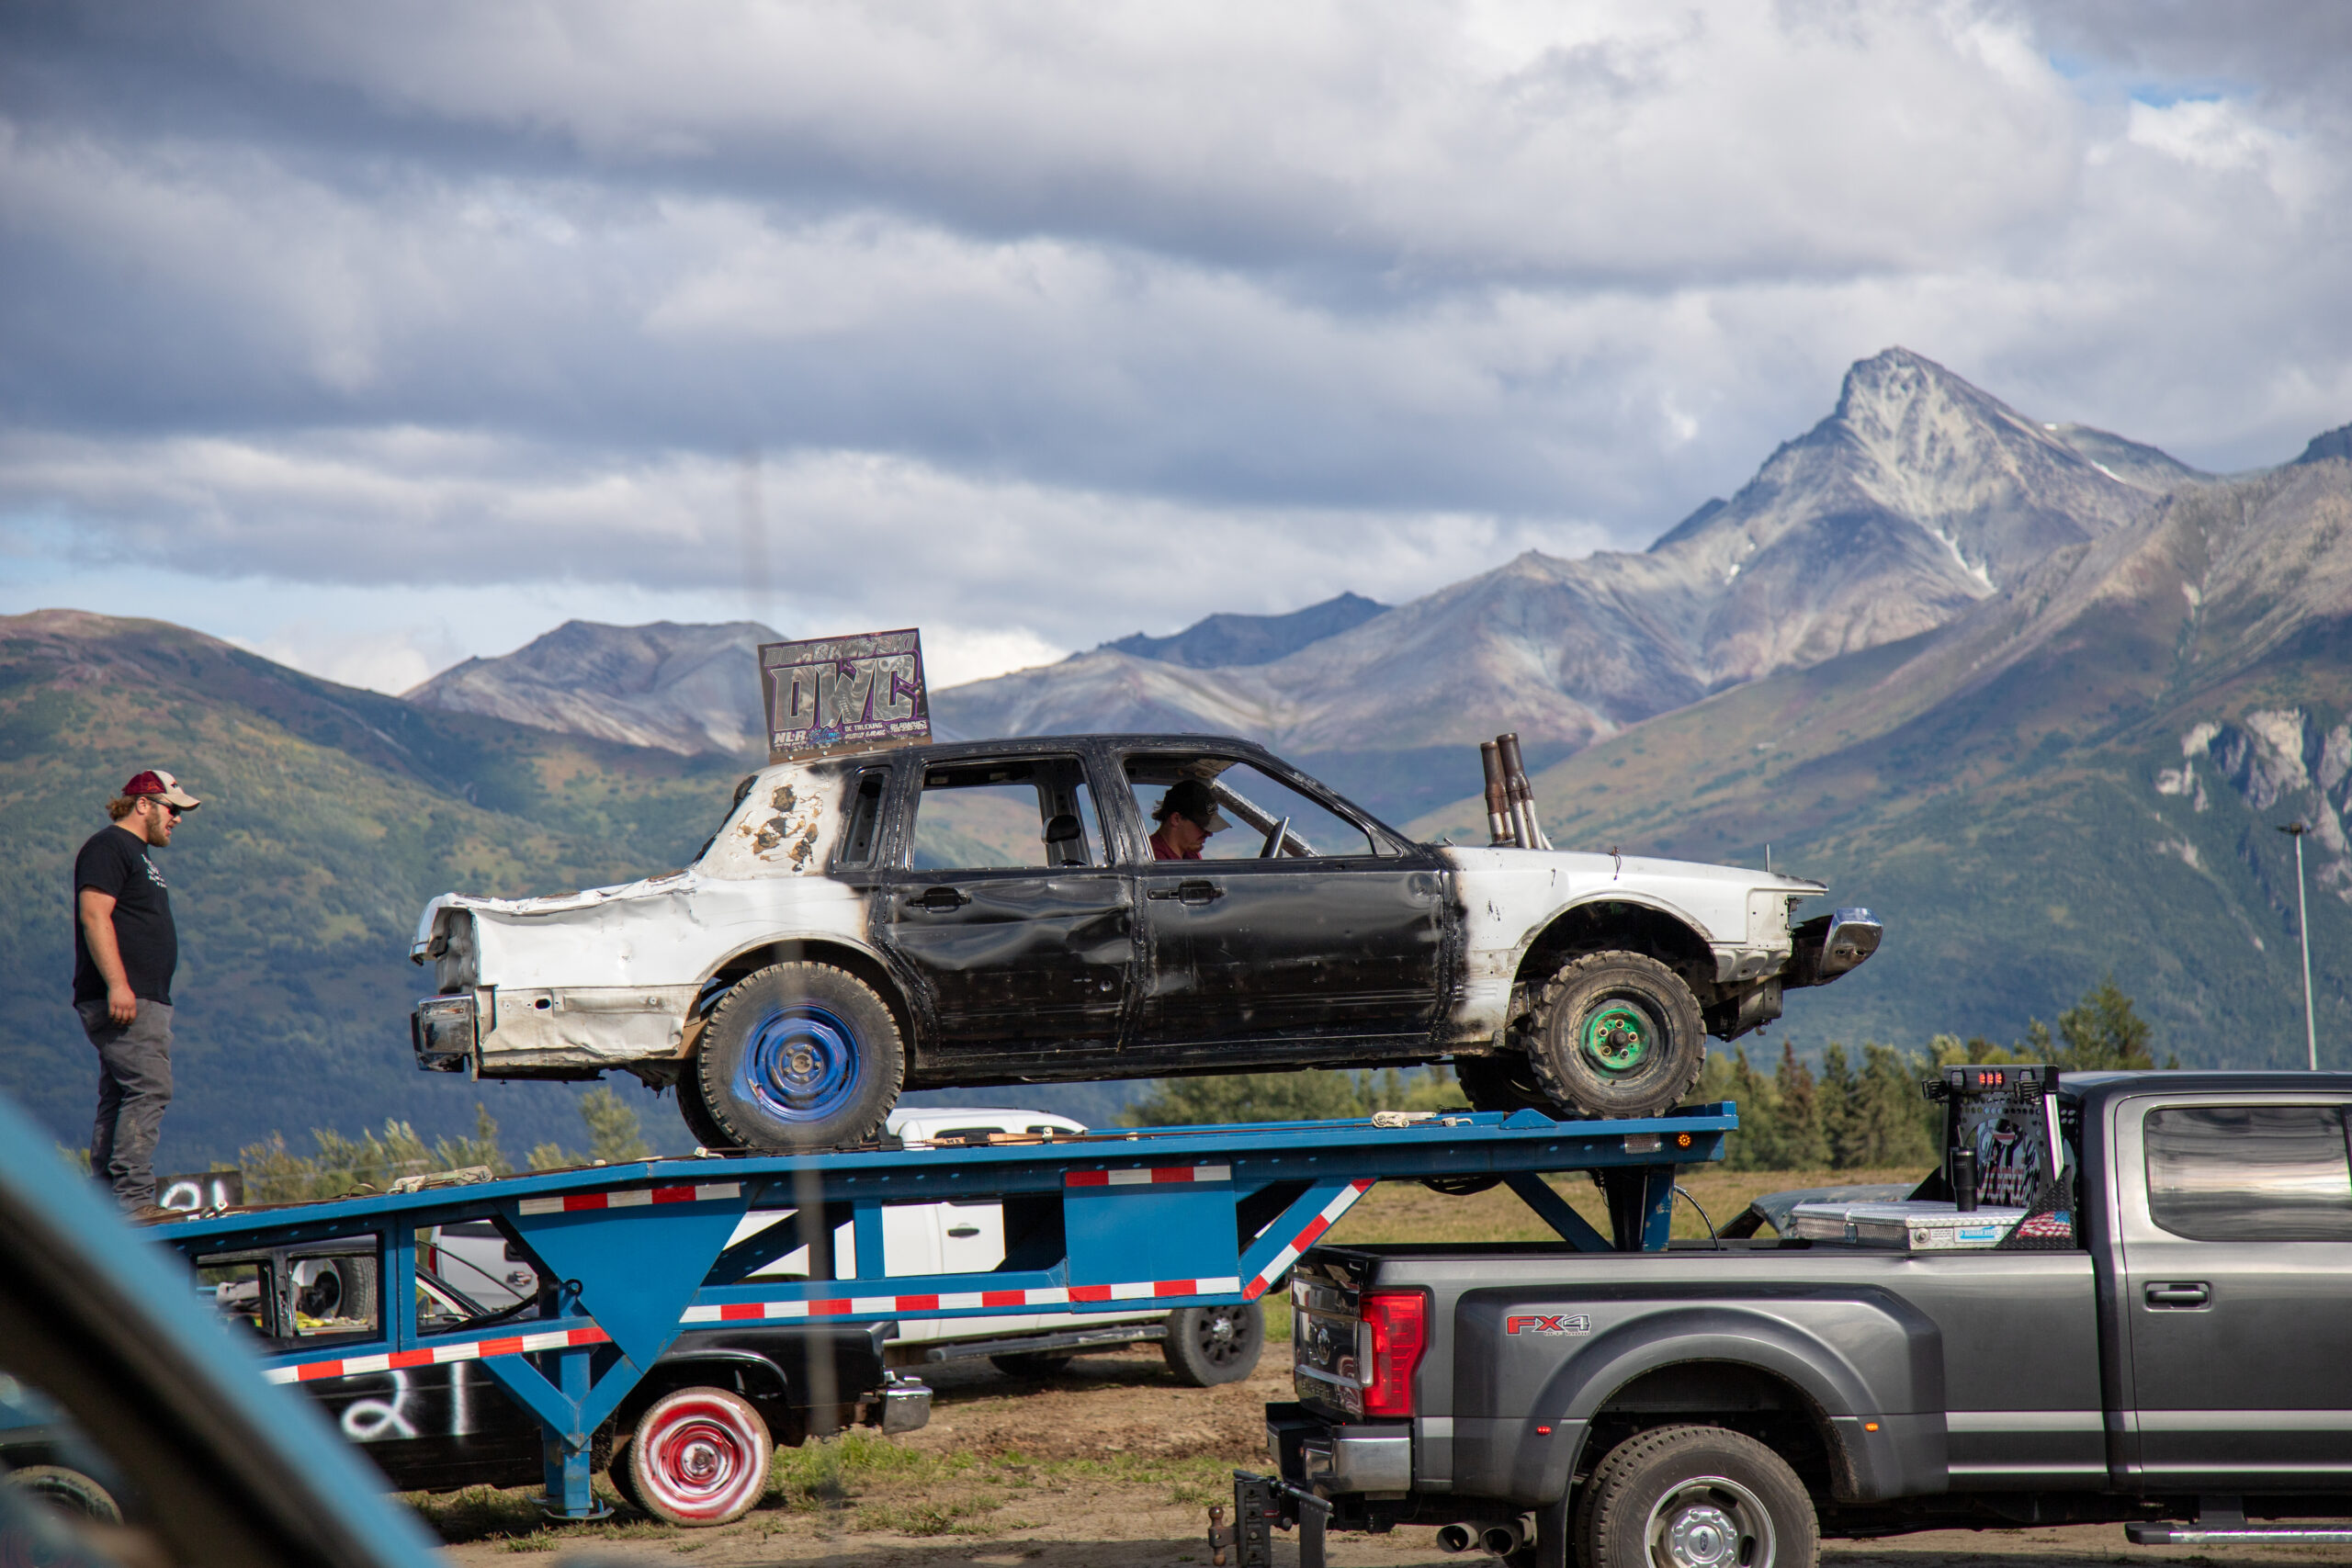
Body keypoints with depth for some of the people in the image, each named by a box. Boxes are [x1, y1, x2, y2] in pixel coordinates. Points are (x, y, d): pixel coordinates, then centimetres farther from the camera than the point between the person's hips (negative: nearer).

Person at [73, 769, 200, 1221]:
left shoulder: (138, 855, 26)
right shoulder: (108, 847, -6)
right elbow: (94, 915, -17)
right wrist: (117, 984, -24)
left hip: (144, 1001, 10)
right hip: (122, 999, -10)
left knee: (119, 1099, 7)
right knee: (149, 1088, -17)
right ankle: (133, 1197, -21)